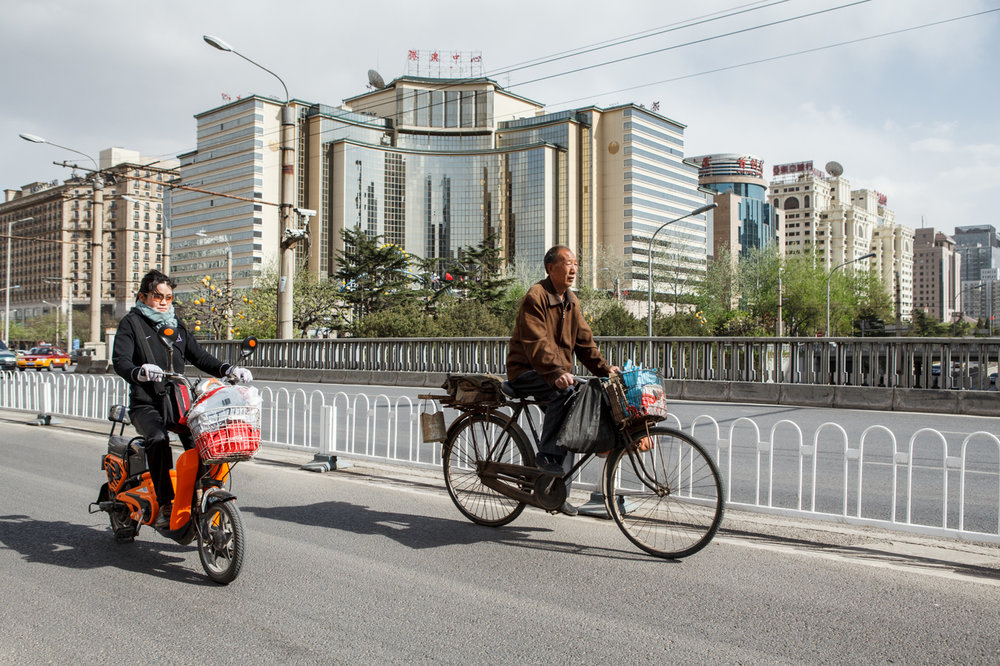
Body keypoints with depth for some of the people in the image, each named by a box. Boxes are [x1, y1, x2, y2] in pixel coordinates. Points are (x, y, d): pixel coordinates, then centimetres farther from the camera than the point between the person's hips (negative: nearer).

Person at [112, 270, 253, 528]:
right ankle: (165, 505, -28)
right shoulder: (131, 323, 4)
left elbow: (199, 356, 20)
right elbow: (120, 359, -11)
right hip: (146, 405, -5)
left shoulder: (176, 325, 21)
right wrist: (140, 372, -35)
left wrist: (228, 369, 2)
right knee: (158, 439, -33)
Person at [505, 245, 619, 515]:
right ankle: (548, 455, -22)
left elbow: (584, 341, 13)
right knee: (565, 391, -36)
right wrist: (556, 373, -38)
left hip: (558, 373, 9)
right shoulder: (536, 297, -13)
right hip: (526, 373, -8)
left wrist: (604, 368, 0)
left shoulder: (571, 301, 14)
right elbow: (535, 343, -25)